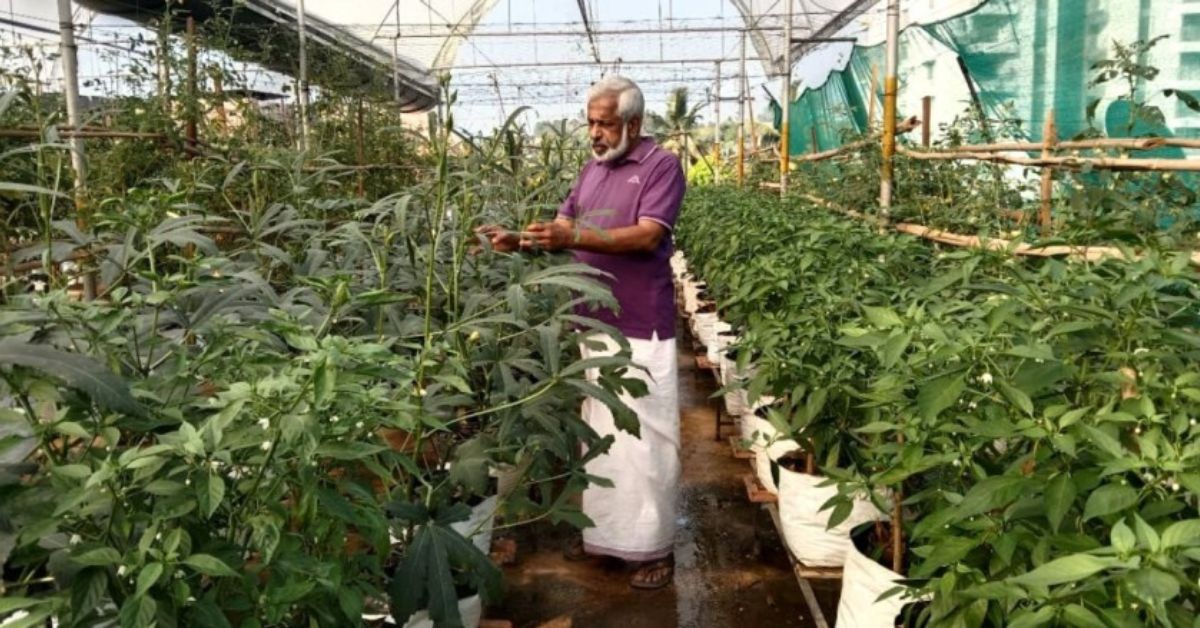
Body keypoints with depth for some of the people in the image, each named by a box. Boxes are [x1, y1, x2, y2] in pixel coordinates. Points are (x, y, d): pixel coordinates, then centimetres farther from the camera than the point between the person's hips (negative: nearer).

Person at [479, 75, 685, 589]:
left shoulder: (661, 166, -8)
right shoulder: (591, 171, 14)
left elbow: (647, 237, -20)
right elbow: (564, 228, 13)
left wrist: (575, 238, -29)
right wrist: (520, 240, -6)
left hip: (642, 329, -7)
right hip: (594, 324, 7)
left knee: (644, 437, 0)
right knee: (599, 431, 15)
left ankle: (655, 547, 13)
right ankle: (603, 530, 29)